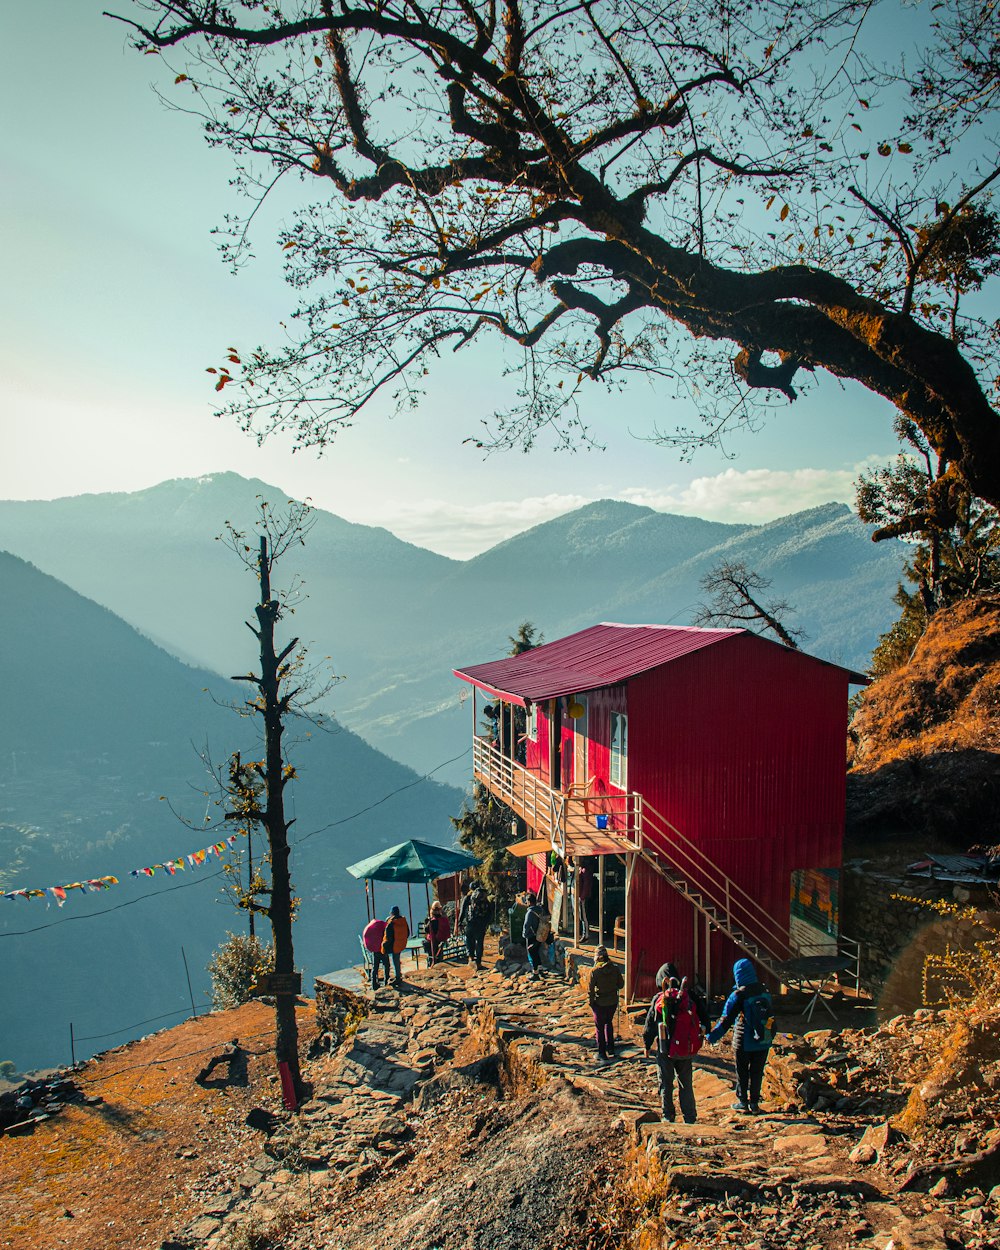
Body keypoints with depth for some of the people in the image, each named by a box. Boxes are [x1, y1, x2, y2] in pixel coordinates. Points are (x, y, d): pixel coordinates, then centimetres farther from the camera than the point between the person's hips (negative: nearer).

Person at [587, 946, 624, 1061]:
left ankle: (602, 1054, 16)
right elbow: (620, 984, 1)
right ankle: (610, 1048, 34)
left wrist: (591, 1002, -2)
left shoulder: (594, 971, -19)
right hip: (613, 1001, 4)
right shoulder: (615, 969, -8)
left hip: (600, 1003, -4)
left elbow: (590, 988, -14)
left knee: (600, 1027, 11)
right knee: (609, 1023, 26)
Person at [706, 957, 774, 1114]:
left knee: (742, 1072, 13)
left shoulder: (739, 996, -18)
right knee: (757, 1072, 14)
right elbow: (768, 1014, 13)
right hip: (763, 1041, 4)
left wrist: (712, 1036, -11)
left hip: (744, 1042, -4)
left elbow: (726, 1019, -17)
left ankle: (743, 1102, 20)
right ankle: (754, 1103, 18)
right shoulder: (764, 992, -2)